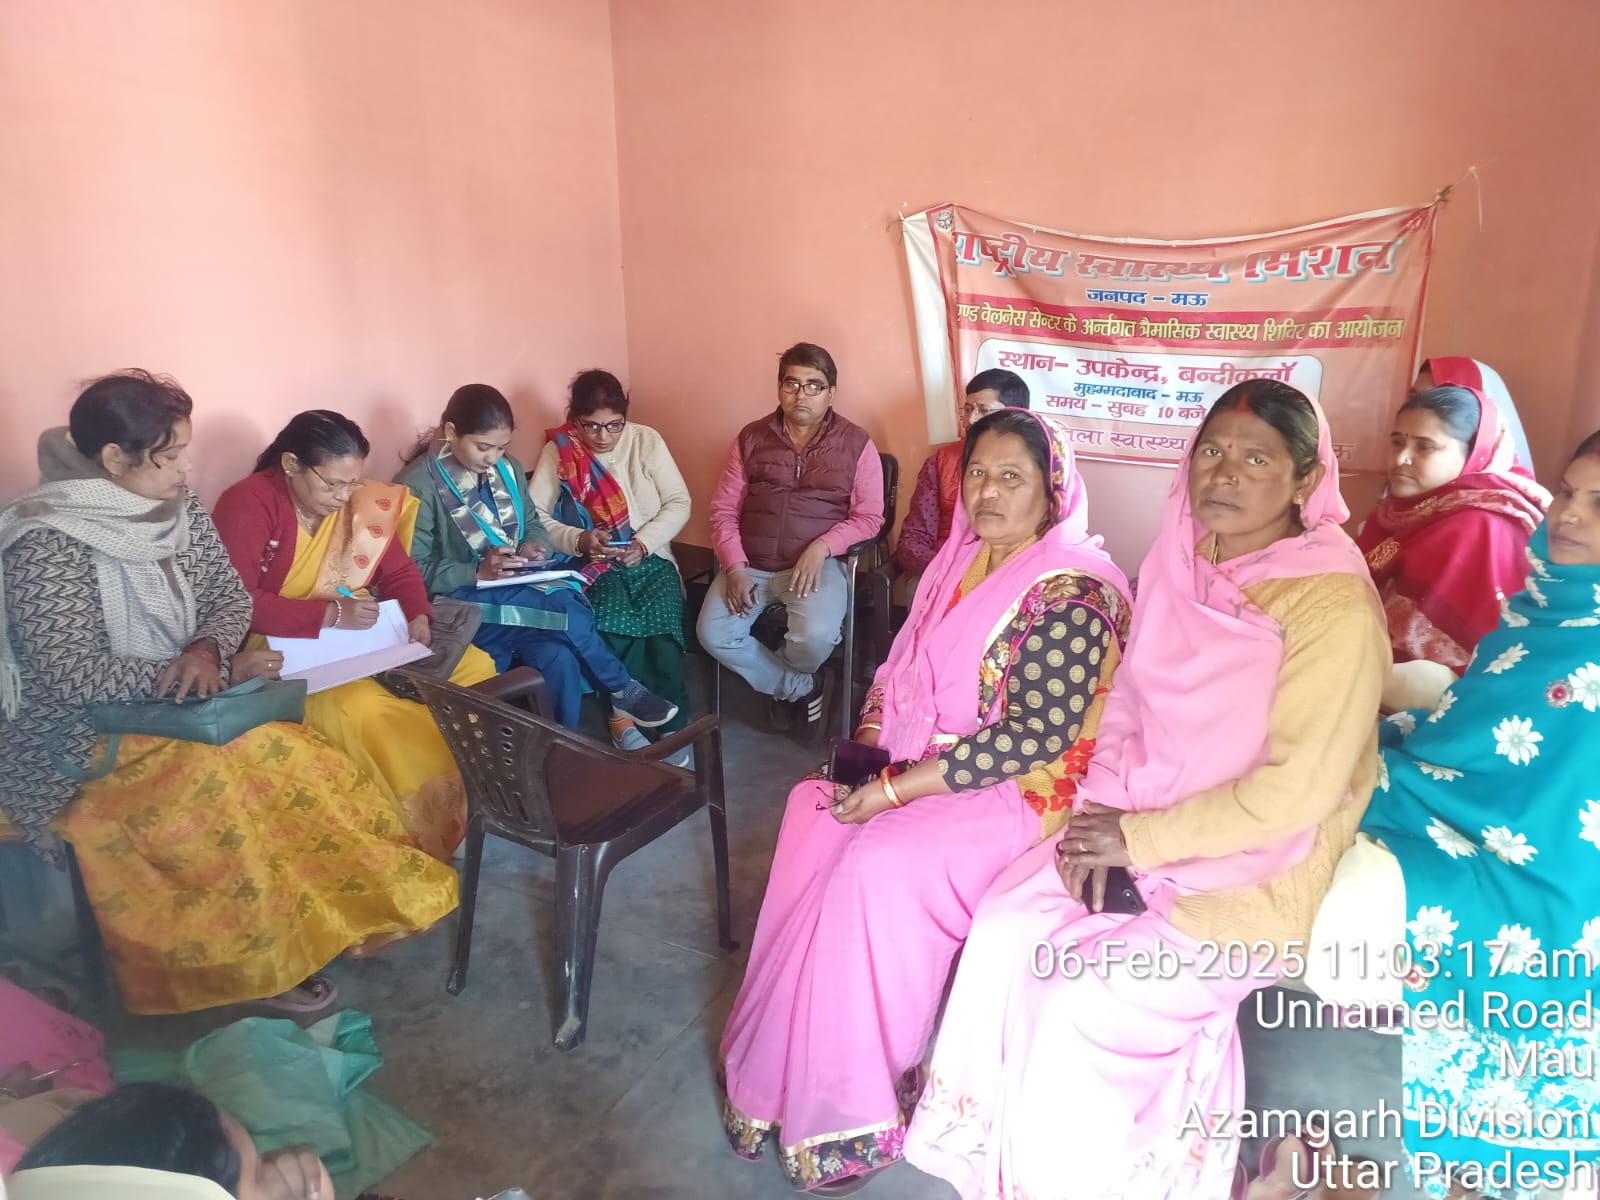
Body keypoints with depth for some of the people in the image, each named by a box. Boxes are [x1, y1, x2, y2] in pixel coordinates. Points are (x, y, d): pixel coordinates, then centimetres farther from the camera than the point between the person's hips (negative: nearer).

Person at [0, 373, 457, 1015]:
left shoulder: (177, 507, 1)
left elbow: (231, 597, 6)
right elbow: (73, 675, -23)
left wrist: (207, 649, -17)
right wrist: (221, 671, -26)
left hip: (186, 708, 6)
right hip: (85, 740, -6)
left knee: (303, 760, -16)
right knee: (221, 794, -28)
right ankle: (264, 960, -6)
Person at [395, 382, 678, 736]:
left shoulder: (508, 469, 9)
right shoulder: (417, 485, -10)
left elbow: (533, 525, 18)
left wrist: (534, 548, -6)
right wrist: (478, 572, -25)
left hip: (517, 593, 5)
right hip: (461, 605, -5)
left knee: (560, 657, -27)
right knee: (564, 605, -27)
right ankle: (623, 688, -6)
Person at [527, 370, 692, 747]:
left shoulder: (646, 440, 1)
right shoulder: (558, 451, -1)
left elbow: (679, 503, -2)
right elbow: (533, 516, -5)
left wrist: (643, 543, -17)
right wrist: (579, 540, -21)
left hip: (651, 559, 1)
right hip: (594, 565, -1)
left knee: (661, 629, -26)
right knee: (616, 627, -30)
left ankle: (672, 724, -10)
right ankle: (625, 715, -10)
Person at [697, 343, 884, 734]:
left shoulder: (856, 443, 1)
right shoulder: (751, 438, 8)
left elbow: (869, 516, -1)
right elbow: (723, 510, 6)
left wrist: (821, 547, -18)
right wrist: (734, 568, -9)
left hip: (817, 564, -2)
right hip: (751, 564, 3)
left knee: (816, 636, -30)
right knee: (713, 634, -20)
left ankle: (777, 681, 10)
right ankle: (801, 687, 2)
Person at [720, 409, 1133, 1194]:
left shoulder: (1070, 593, -17)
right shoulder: (959, 560, 7)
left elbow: (1034, 737, -22)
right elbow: (900, 668, 13)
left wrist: (895, 789, -22)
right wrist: (866, 745, -5)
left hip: (1017, 793, -7)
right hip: (912, 765, 7)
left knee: (881, 866, -26)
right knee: (811, 815, -13)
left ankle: (850, 1110, -4)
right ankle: (789, 1075, 0)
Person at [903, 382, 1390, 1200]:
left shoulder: (1334, 604, -20)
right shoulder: (1181, 561, 1)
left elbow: (1295, 790, -23)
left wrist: (1141, 840, -18)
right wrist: (1100, 814, -6)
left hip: (1256, 866, -6)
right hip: (1137, 827, 6)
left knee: (1085, 999, -17)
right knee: (1004, 932, -9)